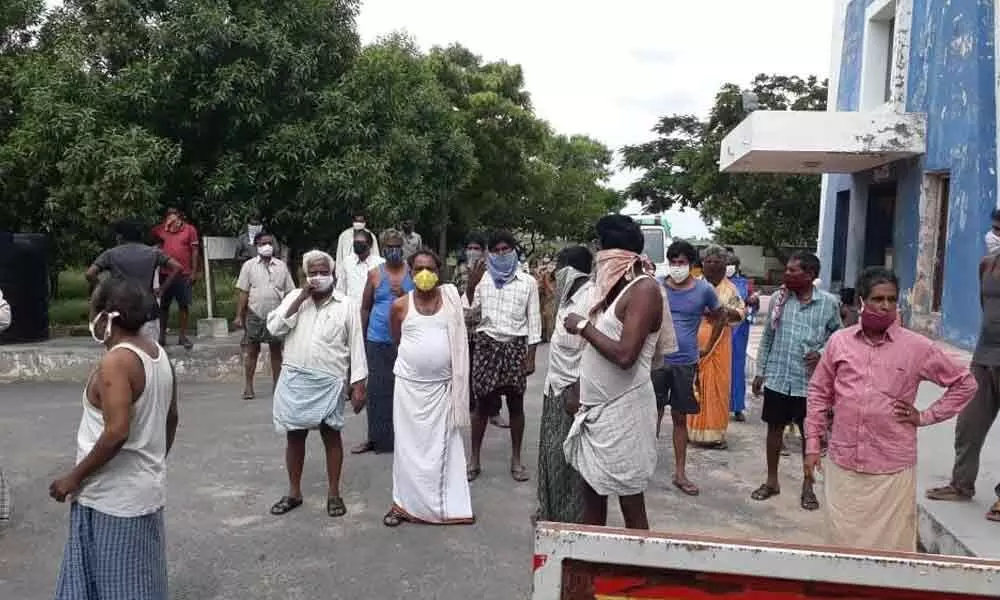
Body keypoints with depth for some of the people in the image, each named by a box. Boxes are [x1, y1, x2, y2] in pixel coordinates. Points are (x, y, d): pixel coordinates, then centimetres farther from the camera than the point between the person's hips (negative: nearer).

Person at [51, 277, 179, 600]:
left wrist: (74, 477, -16)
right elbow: (171, 419, 13)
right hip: (144, 488, 8)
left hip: (114, 497, -8)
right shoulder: (158, 354, 4)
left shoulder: (116, 361, -21)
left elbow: (117, 432, -28)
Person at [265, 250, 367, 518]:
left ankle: (334, 493, 20)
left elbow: (356, 346, -2)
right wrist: (301, 298, -11)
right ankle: (294, 492, 26)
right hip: (294, 380, 2)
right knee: (294, 436, 11)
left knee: (331, 435, 7)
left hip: (329, 382, -2)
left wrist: (359, 385, -6)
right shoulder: (294, 298, 6)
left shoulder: (347, 305, -1)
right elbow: (274, 328, -7)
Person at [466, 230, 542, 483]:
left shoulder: (528, 282, 2)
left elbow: (533, 320, 2)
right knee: (482, 403, 5)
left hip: (515, 346, 0)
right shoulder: (481, 279, 2)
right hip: (486, 344, 0)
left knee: (515, 404, 7)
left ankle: (516, 458, 21)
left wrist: (531, 356, -2)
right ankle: (475, 459, 17)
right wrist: (470, 288, -15)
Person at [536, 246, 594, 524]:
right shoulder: (570, 296, 11)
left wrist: (577, 391, -23)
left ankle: (572, 518, 15)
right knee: (552, 452, 16)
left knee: (569, 455, 1)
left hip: (572, 388, -9)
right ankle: (551, 511, 30)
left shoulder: (590, 298, -18)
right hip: (556, 386, 9)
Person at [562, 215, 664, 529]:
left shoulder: (644, 289, -15)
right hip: (598, 406, 9)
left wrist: (583, 326, -14)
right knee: (592, 487, 16)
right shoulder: (617, 288, 13)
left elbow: (625, 355, -25)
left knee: (629, 500, 1)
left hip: (623, 409, -9)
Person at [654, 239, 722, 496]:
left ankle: (680, 473, 20)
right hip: (657, 360, -1)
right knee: (654, 414, 4)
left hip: (686, 363, 1)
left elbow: (720, 316, 11)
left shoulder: (704, 290, -5)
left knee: (680, 418, 11)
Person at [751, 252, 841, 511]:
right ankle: (771, 481, 27)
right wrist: (760, 371, 7)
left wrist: (822, 353, -14)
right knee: (775, 428, 12)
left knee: (810, 433, 9)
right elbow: (767, 337, 6)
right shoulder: (778, 298, 0)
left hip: (810, 380, -2)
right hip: (777, 377, 2)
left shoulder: (829, 302, -5)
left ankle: (808, 486, 26)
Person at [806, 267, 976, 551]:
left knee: (890, 546, 8)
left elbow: (964, 383, 8)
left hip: (893, 468, -1)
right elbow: (819, 392, 9)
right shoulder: (839, 341, 1)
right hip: (843, 463, 2)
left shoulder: (918, 347, -4)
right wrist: (812, 444, 6)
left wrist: (926, 416, 0)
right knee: (842, 541, 12)